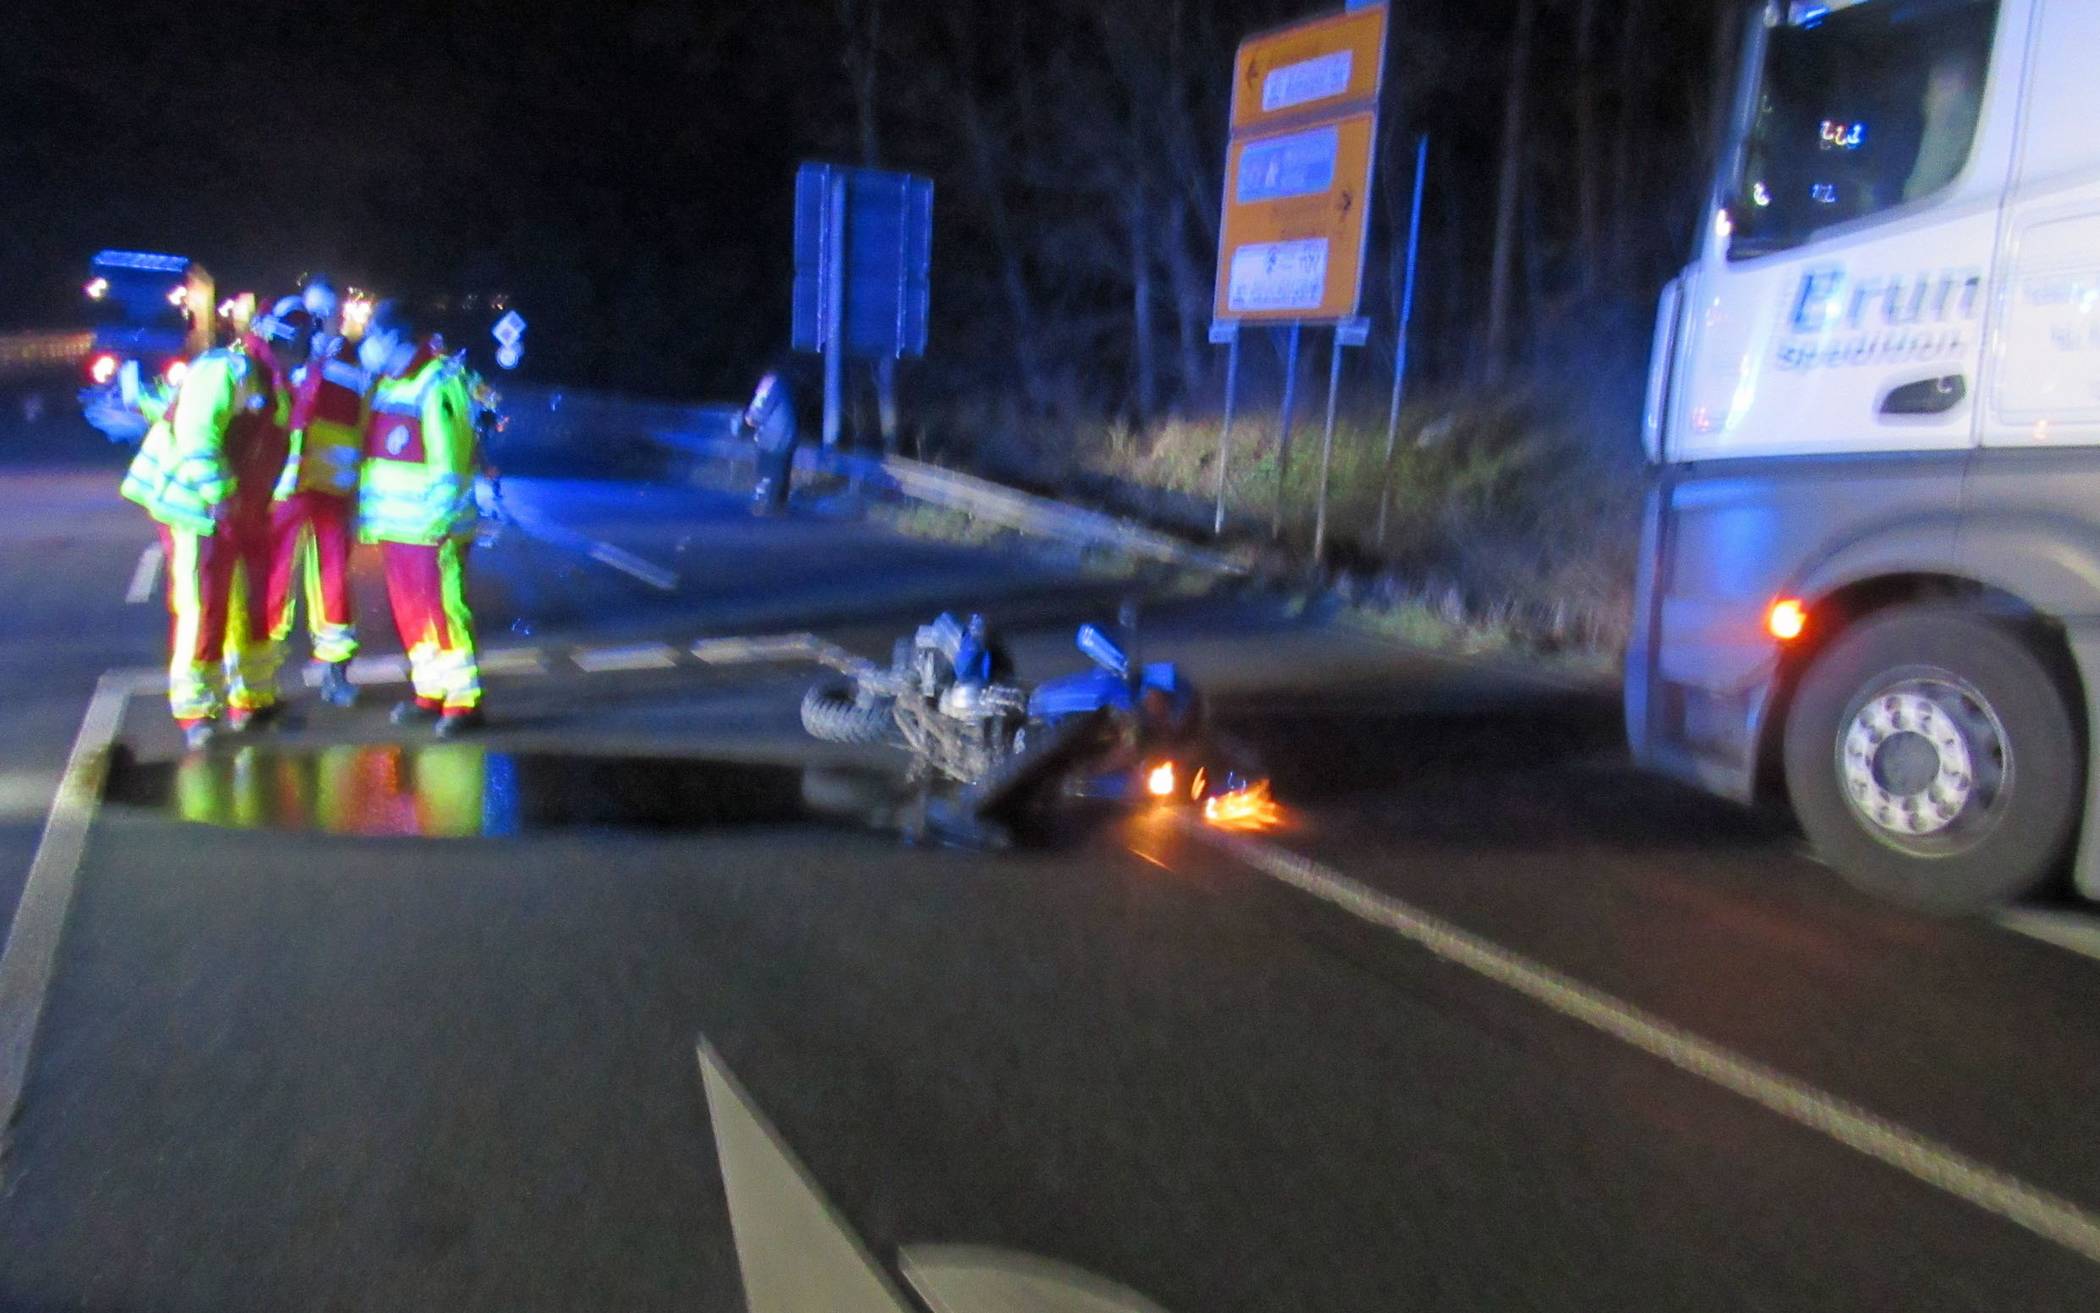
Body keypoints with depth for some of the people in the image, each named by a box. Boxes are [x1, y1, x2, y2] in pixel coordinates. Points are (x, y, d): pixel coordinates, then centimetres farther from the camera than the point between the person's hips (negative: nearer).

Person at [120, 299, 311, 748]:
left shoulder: (275, 386, 15)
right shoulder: (226, 368, -15)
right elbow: (196, 433, -25)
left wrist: (260, 505, 13)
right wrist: (218, 494, -27)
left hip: (243, 511, 9)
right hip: (199, 508, -9)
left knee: (251, 606, 14)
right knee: (201, 610, -5)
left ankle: (252, 700, 25)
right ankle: (196, 714, 3)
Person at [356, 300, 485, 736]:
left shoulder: (438, 382, -13)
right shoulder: (385, 384, 15)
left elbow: (449, 458, -19)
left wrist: (440, 517, -23)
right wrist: (368, 509, 17)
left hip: (430, 527, -9)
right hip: (393, 522, 9)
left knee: (443, 611, -7)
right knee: (410, 613, 14)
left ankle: (464, 700, 0)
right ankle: (430, 693, 24)